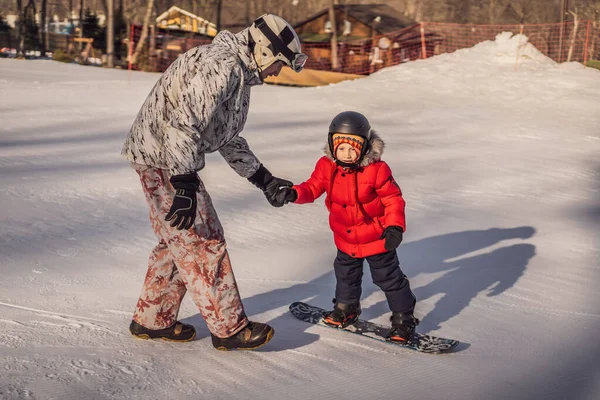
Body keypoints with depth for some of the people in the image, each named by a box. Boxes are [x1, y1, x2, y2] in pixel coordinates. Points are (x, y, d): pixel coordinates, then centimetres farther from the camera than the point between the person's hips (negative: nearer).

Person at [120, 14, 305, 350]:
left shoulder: (239, 73, 14)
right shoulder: (221, 65, -19)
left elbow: (229, 139, 21)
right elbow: (183, 123, -27)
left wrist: (265, 180, 15)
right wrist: (184, 185, -30)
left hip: (167, 159, 11)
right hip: (163, 157, -11)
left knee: (180, 241, 17)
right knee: (204, 242, -4)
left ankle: (152, 320, 28)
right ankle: (229, 328, 5)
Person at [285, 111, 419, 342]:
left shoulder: (377, 169, -23)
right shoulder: (327, 167, -12)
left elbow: (393, 199, -17)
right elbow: (313, 188, -5)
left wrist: (394, 226, -28)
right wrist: (295, 194, -27)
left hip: (377, 238, -5)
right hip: (345, 239, 5)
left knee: (388, 277, 6)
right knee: (345, 274, 25)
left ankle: (403, 317, 22)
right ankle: (346, 308, 48)